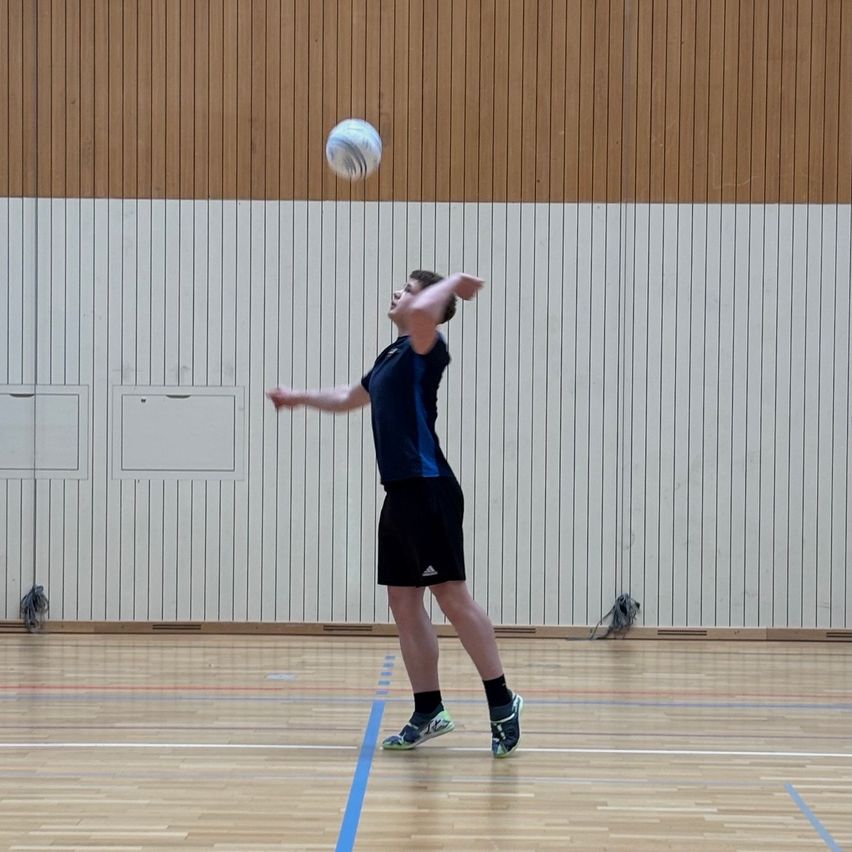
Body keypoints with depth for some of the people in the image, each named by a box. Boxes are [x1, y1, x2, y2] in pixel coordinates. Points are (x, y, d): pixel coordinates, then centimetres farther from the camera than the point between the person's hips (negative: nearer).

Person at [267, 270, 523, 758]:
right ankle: (429, 711, 11)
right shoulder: (391, 357, 21)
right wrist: (300, 398, 49)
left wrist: (451, 283, -13)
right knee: (404, 601, 7)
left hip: (428, 489, -9)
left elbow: (422, 312, -32)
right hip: (400, 493, 9)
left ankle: (501, 701, -4)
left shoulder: (425, 348, -7)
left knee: (452, 595, -10)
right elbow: (351, 398, 39)